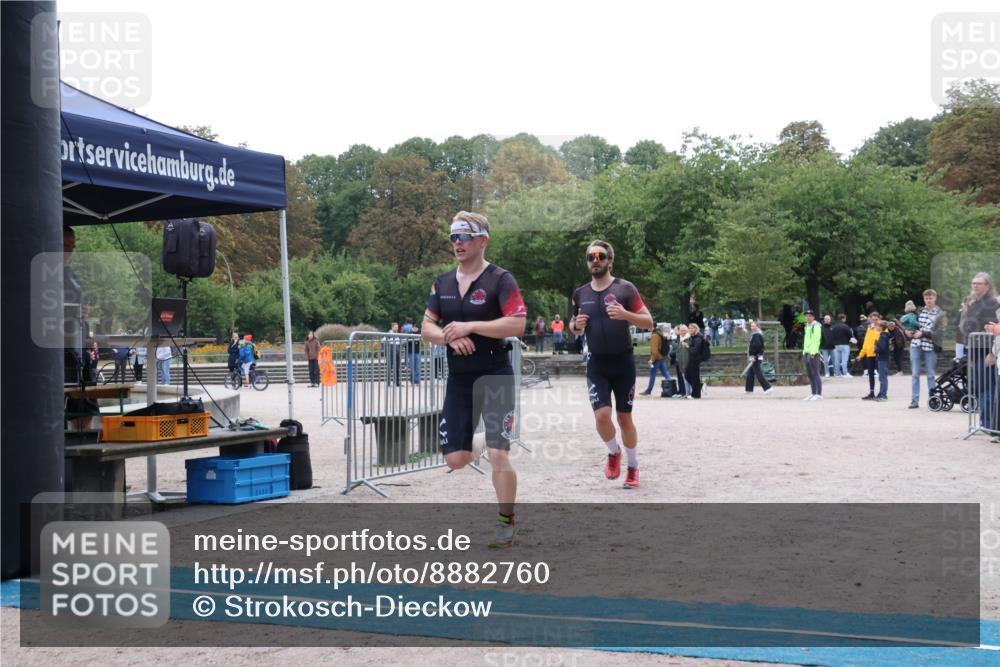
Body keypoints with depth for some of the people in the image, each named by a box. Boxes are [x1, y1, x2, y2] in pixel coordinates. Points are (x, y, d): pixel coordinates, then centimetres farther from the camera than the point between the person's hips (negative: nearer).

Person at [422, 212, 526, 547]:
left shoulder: (500, 279, -8)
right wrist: (451, 337, -12)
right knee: (455, 459, 3)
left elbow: (517, 324, -19)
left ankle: (507, 524, 7)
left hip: (495, 378, -5)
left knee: (498, 454, -11)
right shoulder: (442, 283, 9)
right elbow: (427, 328, 9)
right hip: (458, 380, 5)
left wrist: (470, 326, -22)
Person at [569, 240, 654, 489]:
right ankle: (614, 453, 18)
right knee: (601, 415, -12)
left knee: (624, 417, 5)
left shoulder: (624, 288, -7)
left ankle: (633, 468, 23)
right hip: (597, 364, 2)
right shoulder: (580, 294, 5)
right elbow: (573, 326, 18)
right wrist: (576, 325, -6)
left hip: (623, 363, -2)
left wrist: (625, 314, -26)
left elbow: (649, 322, -9)